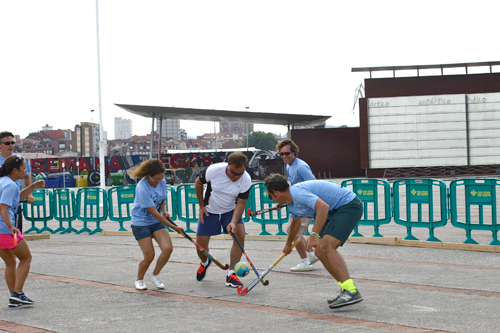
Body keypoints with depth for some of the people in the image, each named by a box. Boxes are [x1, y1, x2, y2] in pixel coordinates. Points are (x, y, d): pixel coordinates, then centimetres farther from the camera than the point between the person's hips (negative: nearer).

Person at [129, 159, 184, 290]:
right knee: (149, 256, -8)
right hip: (141, 222, -6)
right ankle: (139, 280, 21)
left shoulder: (162, 182, -4)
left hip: (157, 221, 6)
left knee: (168, 248, -12)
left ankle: (155, 275, 12)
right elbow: (154, 213, -23)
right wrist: (173, 227, -20)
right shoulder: (142, 188, -25)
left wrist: (164, 210, -8)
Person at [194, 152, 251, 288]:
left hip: (231, 211, 1)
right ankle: (205, 263, 36)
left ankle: (231, 275, -14)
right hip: (209, 211, -1)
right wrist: (202, 206, -4)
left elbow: (241, 203, -15)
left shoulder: (246, 180, -22)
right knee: (201, 246, -2)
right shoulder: (213, 170, -25)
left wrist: (234, 222, -31)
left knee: (240, 234, -23)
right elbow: (198, 183, -5)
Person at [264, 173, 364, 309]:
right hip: (335, 212, 10)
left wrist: (314, 235, -36)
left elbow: (323, 206, -33)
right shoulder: (291, 203, 13)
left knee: (326, 247, -24)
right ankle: (346, 291, 6)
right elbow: (295, 222, 35)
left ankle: (351, 291, -30)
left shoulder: (298, 192, -20)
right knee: (320, 252, 4)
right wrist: (288, 244, 52)